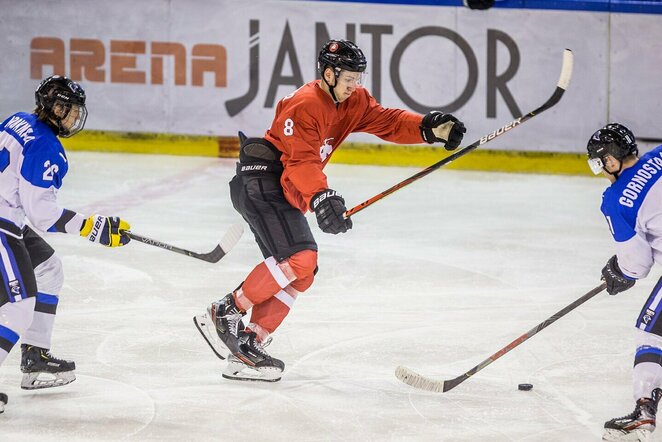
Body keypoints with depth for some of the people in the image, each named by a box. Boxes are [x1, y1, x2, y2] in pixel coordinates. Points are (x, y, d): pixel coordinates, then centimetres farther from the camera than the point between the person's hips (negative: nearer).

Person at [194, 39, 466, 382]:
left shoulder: (353, 102, 10)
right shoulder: (305, 105, -18)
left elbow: (387, 122, 5)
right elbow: (302, 160, -26)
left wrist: (429, 128, -13)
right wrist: (320, 197, -40)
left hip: (284, 193, 10)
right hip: (260, 179, -10)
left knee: (301, 272, 4)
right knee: (297, 257, -23)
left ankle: (248, 345, 0)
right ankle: (224, 313, -16)